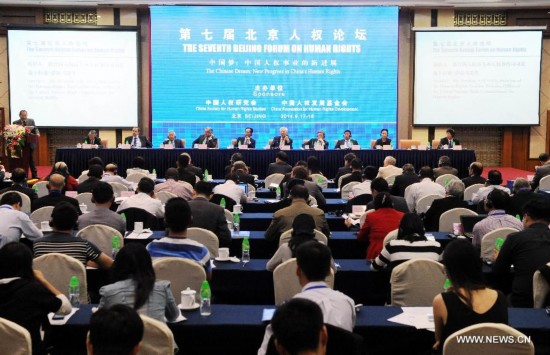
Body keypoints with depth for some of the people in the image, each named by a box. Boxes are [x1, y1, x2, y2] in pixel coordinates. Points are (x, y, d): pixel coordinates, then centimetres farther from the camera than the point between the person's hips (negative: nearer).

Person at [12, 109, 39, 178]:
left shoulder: (31, 121, 5)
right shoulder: (15, 123, 2)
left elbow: (35, 128, 3)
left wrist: (37, 133, -17)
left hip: (30, 144, 1)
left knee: (31, 159, 7)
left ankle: (34, 175, 10)